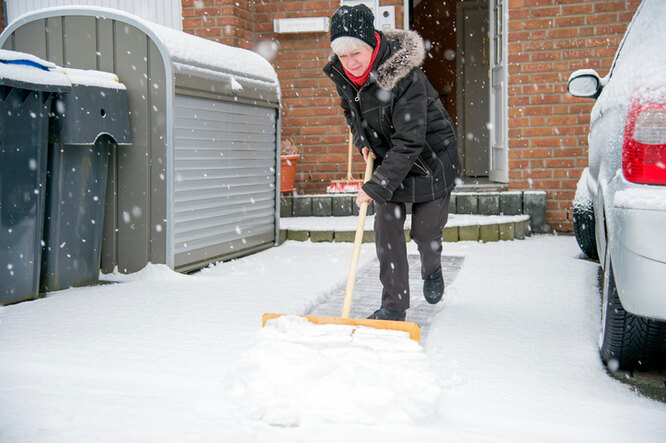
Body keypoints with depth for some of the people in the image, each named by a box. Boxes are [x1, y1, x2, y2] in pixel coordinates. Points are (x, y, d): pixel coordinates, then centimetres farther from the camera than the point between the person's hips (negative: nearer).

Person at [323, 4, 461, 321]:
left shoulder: (406, 78, -34)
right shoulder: (341, 73, -12)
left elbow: (409, 143, -35)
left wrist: (376, 187, -37)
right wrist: (363, 142, -3)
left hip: (429, 158, -5)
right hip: (387, 159, 5)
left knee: (425, 231, 4)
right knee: (387, 229, -4)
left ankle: (432, 270, 39)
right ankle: (393, 305, 2)